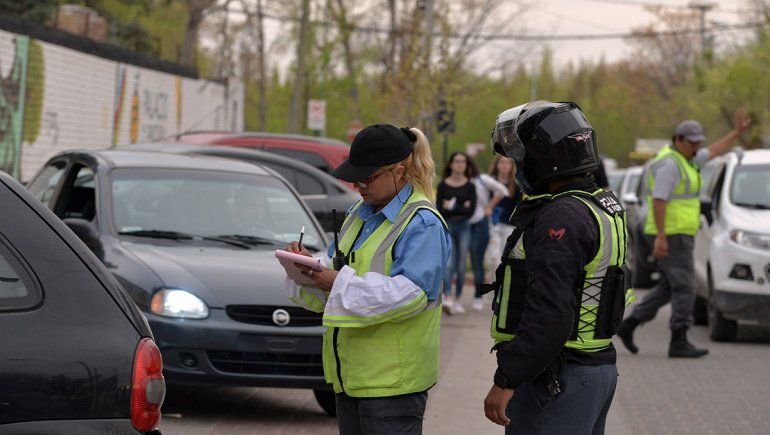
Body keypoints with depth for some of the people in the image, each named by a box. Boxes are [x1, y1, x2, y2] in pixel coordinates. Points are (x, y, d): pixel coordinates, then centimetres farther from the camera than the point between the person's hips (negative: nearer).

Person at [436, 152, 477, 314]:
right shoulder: (443, 185, 3)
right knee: (449, 263, -14)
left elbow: (471, 210, -5)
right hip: (447, 227, -1)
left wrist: (452, 207, -10)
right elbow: (439, 209, -5)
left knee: (461, 264, 2)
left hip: (464, 227, 1)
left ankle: (457, 299, 12)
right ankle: (447, 298, -24)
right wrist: (462, 208, -13)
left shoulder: (470, 186, 5)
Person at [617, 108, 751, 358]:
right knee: (684, 289, -7)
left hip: (678, 236, 10)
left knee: (669, 288, 14)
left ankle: (629, 326, 14)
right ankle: (679, 343, -5)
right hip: (671, 236, -10)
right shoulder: (669, 164, -17)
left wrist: (737, 132, 29)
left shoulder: (684, 160, 15)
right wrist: (661, 237, -26)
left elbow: (713, 151, 31)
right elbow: (659, 200, -22)